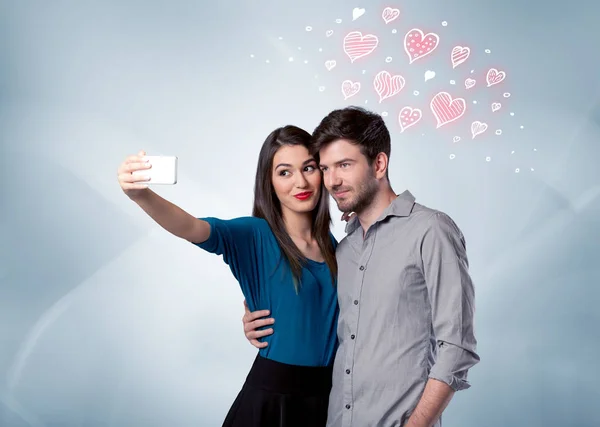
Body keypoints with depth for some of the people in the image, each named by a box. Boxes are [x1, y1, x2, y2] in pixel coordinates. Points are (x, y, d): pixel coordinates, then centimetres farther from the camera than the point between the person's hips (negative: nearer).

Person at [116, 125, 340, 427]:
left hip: (326, 394, 4)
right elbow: (193, 229, -28)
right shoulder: (256, 236, -9)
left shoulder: (332, 246, 5)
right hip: (272, 395, -4)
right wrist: (141, 195, -44)